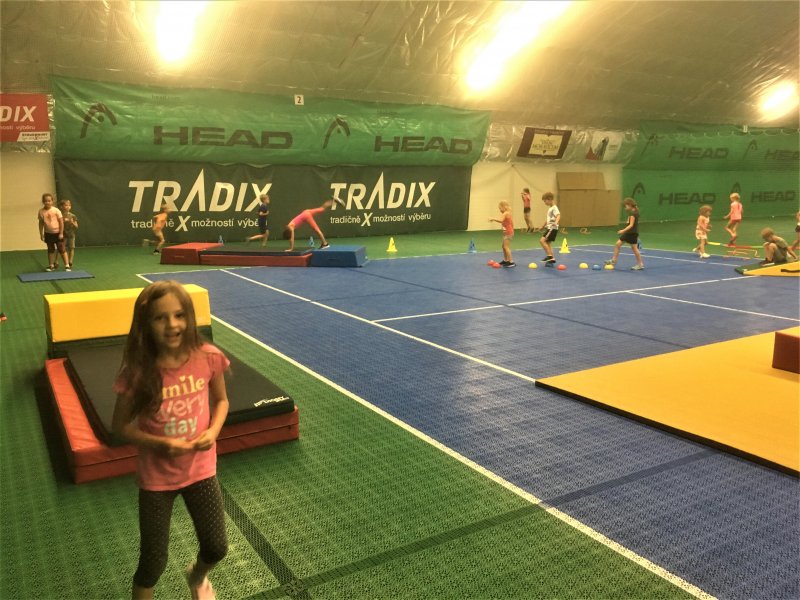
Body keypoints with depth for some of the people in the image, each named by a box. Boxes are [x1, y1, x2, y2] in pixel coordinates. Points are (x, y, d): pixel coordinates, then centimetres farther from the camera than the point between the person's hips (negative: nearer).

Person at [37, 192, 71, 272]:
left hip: (57, 233, -3)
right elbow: (41, 223, 3)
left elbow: (61, 222, -10)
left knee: (61, 249, 0)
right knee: (50, 250, 13)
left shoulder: (56, 210, -12)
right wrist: (41, 234, 2)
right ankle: (51, 265, 23)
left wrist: (61, 233, -12)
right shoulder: (41, 211, -4)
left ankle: (67, 265, 6)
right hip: (48, 234, 3)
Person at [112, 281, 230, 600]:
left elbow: (221, 400, 3)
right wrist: (160, 444, -21)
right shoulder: (137, 371, -21)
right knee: (153, 561, 10)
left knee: (216, 548, 15)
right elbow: (121, 425, -8)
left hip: (201, 469, 2)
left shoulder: (207, 358, -16)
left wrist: (213, 430, -15)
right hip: (156, 477, -2)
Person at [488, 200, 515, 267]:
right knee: (504, 246, 19)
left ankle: (511, 262, -16)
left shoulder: (505, 213, -16)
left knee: (506, 247, -13)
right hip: (507, 233, 11)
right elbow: (512, 223, 20)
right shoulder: (508, 213, 14)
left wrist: (493, 219, -30)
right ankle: (505, 260, 31)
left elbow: (501, 220, -35)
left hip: (508, 233, -11)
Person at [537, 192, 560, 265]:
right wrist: (543, 226, 42)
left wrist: (556, 222, -50)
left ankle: (549, 256, -15)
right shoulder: (550, 208, 17)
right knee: (547, 242, 11)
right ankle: (551, 258, 17)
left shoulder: (554, 208, -13)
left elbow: (558, 215, -31)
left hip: (553, 228, -10)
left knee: (542, 240, -18)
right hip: (549, 228, 10)